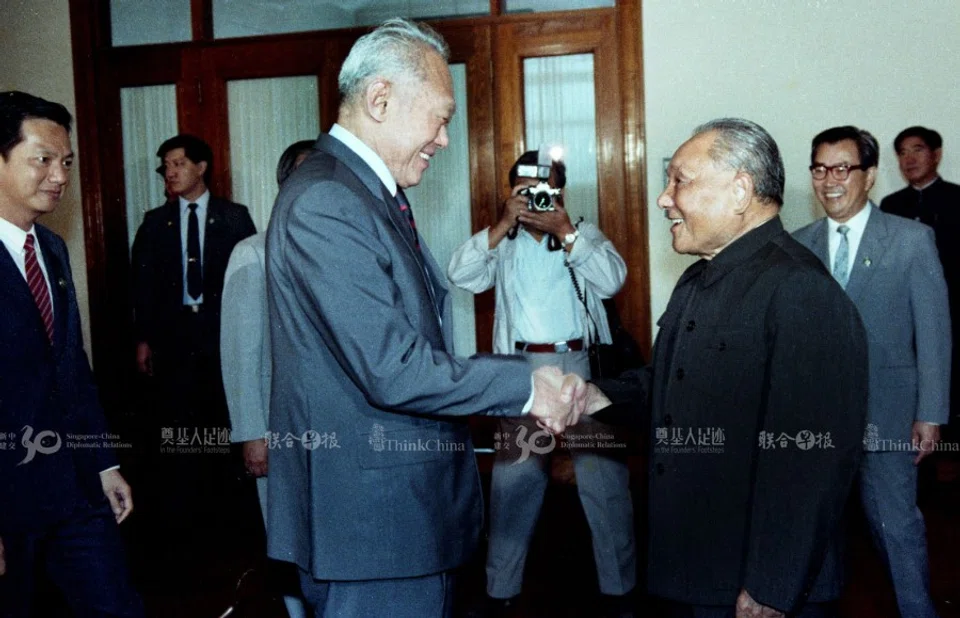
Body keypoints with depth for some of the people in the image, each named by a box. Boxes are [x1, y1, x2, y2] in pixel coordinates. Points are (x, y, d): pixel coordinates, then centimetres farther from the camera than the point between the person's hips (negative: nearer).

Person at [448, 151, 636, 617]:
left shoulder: (585, 235, 8)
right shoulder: (503, 244, 9)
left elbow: (611, 280, -9)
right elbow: (461, 276, -7)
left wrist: (564, 230, -16)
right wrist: (503, 225, -14)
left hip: (583, 365, 0)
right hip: (523, 368, 1)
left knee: (605, 478, 4)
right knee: (514, 482, 6)